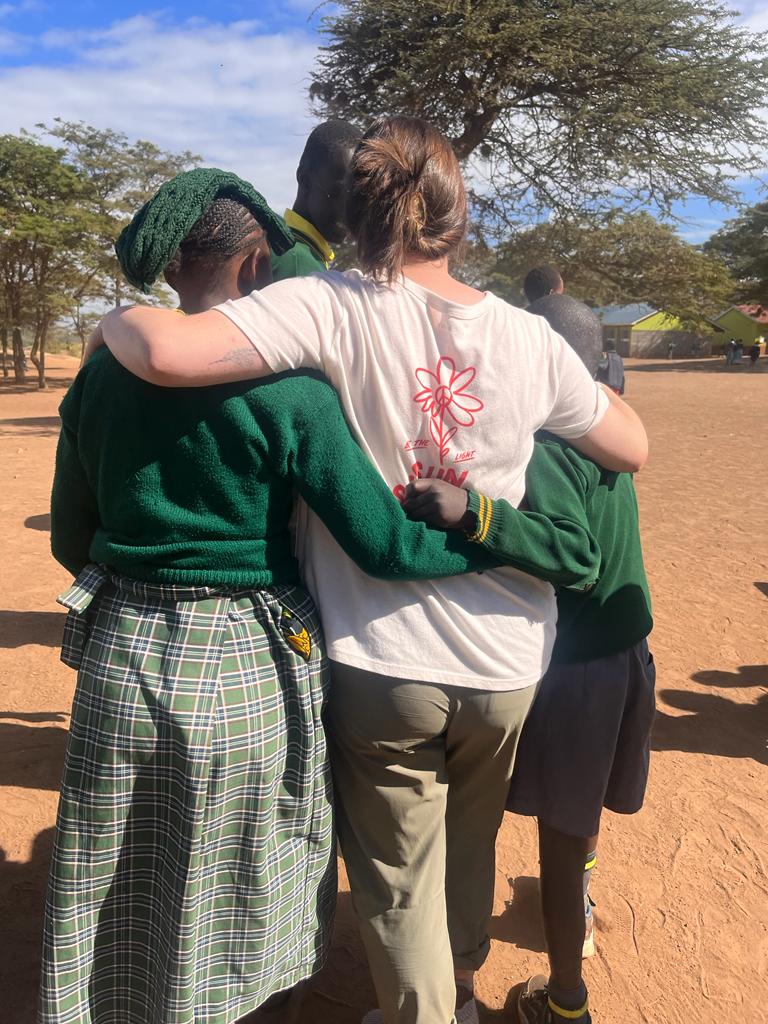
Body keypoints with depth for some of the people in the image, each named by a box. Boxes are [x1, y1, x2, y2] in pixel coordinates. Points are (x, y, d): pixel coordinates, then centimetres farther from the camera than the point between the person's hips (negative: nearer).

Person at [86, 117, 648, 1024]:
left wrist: (113, 322, -3)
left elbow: (167, 352, -26)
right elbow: (633, 448, 9)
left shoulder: (330, 309, -14)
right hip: (505, 661, 5)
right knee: (470, 849, 30)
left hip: (380, 662, -4)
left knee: (400, 883, 18)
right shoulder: (527, 337, -3)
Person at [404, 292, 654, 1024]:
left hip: (573, 662, -8)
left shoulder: (539, 446, -19)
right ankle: (579, 897, 54)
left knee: (559, 833, 9)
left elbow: (575, 556, -29)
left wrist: (472, 514, -39)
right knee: (583, 810, 29)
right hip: (627, 649, 8)